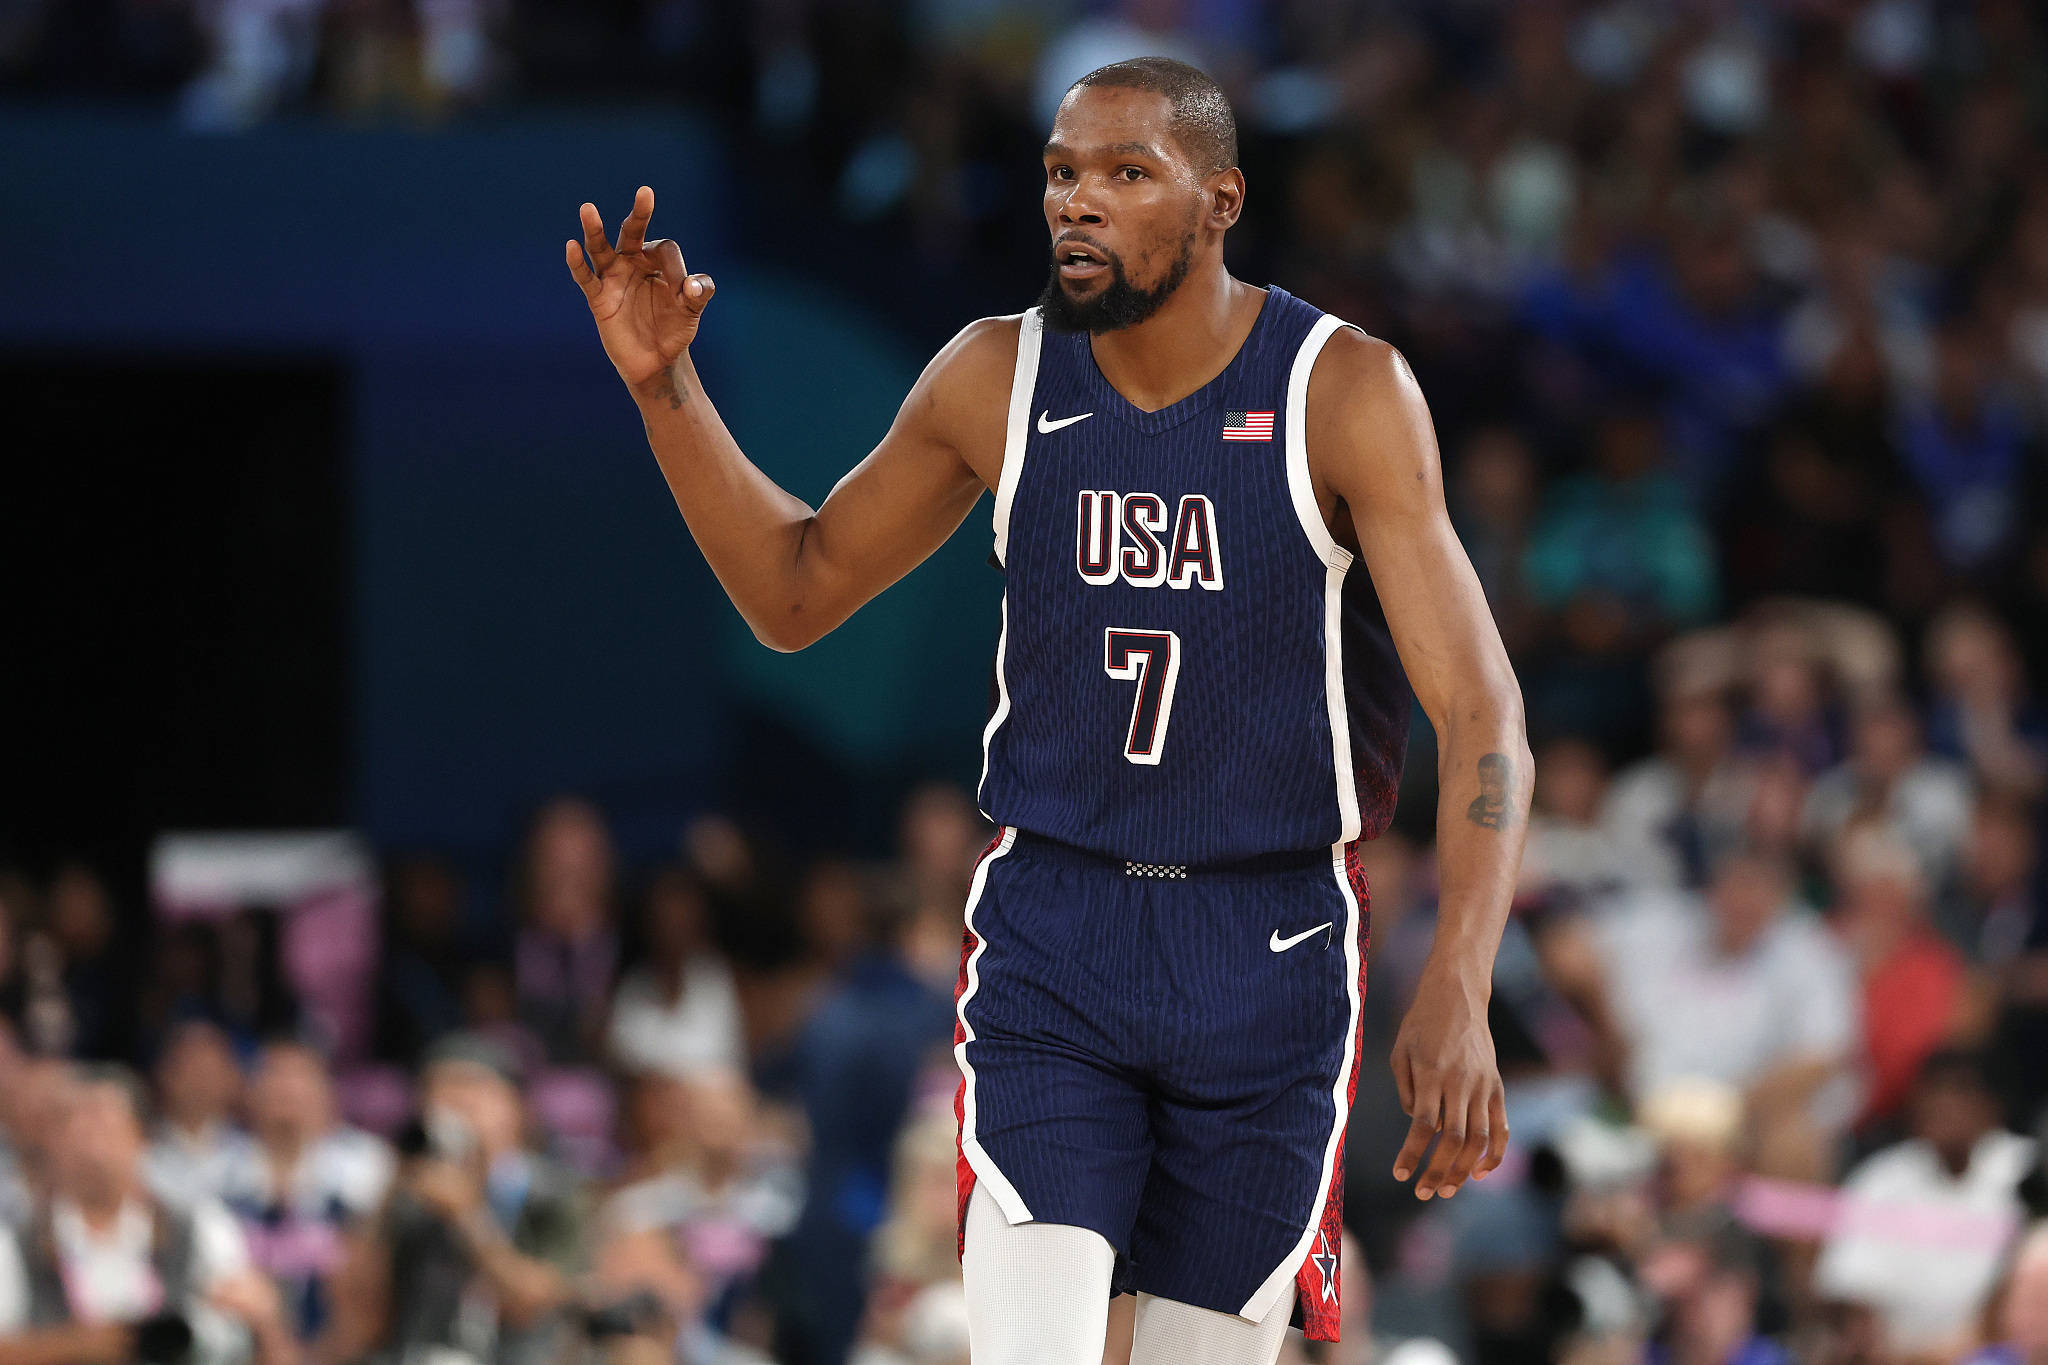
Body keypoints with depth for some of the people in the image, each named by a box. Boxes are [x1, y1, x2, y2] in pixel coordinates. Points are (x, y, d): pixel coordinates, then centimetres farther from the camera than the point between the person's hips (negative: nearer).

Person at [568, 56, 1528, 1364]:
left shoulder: (1345, 392, -11)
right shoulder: (998, 381, -1)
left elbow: (1479, 709, -15)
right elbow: (797, 592, 14)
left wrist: (1457, 996, -28)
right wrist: (665, 386, 0)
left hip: (1268, 956, -1)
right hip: (1052, 930, 1)